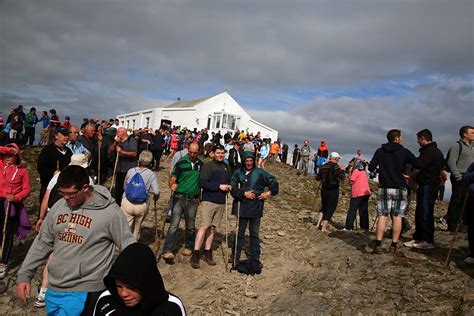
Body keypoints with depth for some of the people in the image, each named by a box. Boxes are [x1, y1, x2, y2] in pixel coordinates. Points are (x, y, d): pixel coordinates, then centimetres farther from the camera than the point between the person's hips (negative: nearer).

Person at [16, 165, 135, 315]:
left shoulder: (110, 212, -16)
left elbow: (129, 247, -10)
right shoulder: (58, 207, 1)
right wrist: (24, 274, 11)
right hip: (54, 288, 6)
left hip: (84, 291, -6)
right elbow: (42, 242, 12)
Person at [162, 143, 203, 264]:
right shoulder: (181, 163, -3)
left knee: (190, 226, 13)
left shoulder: (200, 164, 7)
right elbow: (173, 179, -7)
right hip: (179, 198, -3)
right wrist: (172, 186, -29)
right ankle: (168, 251, -7)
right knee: (174, 224, -9)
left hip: (193, 200, 3)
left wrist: (200, 196, 11)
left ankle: (189, 247, 32)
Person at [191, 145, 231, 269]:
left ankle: (207, 253, 18)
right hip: (209, 201, -6)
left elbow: (229, 180, 26)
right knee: (204, 226, -10)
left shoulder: (226, 167, 15)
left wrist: (228, 187, 4)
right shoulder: (207, 166, -6)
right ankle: (195, 254, -4)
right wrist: (219, 186, -18)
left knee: (213, 228, 9)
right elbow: (203, 183, -15)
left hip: (221, 202, 6)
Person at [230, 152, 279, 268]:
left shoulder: (260, 172, 1)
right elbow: (233, 189, -5)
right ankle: (236, 257, 23)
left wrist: (269, 192, -3)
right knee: (240, 233, 11)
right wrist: (244, 193, -15)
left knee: (255, 234, 10)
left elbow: (274, 182, 8)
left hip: (256, 208, 0)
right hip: (241, 208, 0)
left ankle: (255, 258, 20)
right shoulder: (238, 173, 1)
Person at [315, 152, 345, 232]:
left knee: (324, 206, 22)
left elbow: (317, 178, 12)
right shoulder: (335, 166, -12)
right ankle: (324, 227, 1)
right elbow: (341, 177, -18)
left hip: (324, 190, 7)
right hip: (333, 190, -7)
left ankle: (318, 224, 19)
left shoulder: (323, 166, 9)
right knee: (330, 208, 2)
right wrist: (342, 170, -3)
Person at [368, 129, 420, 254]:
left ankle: (378, 245, -3)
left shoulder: (380, 151, 3)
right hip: (399, 189, -1)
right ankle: (393, 246, 6)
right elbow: (418, 165, -3)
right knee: (397, 217, 5)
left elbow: (371, 168, 0)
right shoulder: (404, 152, -1)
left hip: (384, 188, 1)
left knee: (382, 216, 1)